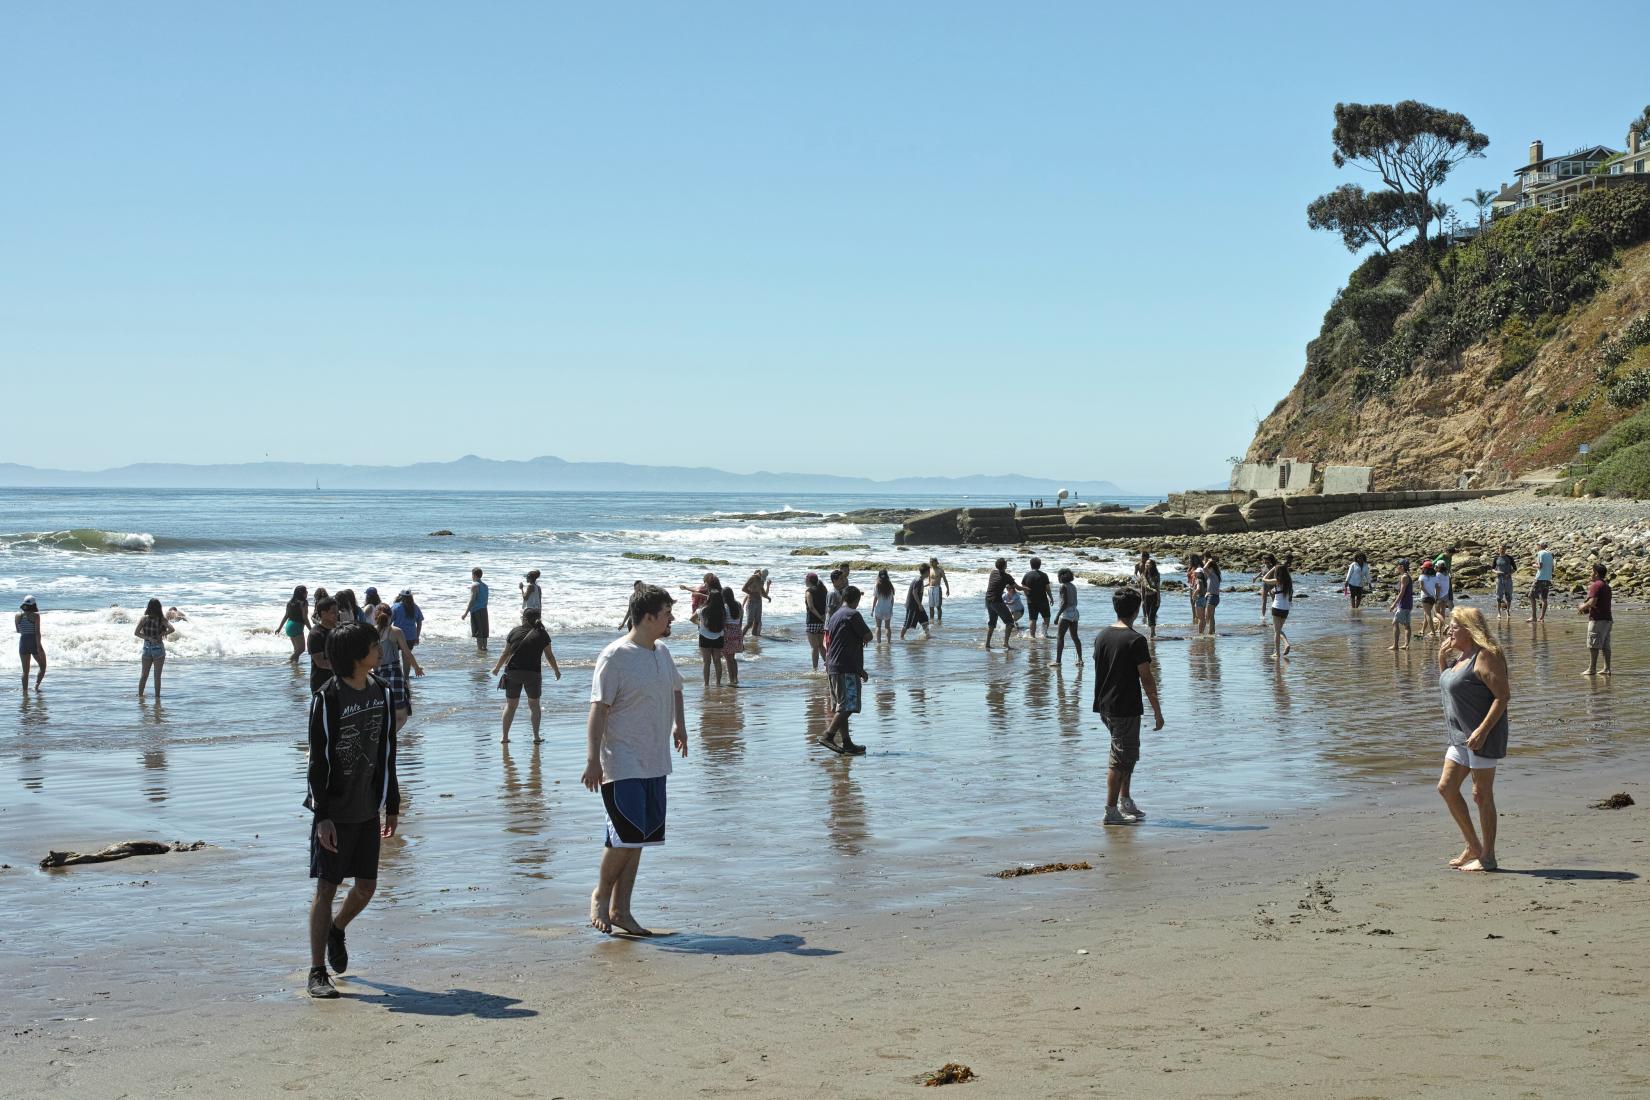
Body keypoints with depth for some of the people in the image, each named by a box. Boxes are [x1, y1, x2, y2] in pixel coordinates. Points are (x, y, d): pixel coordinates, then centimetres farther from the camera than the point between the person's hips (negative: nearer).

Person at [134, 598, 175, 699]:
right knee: (157, 676, 5)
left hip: (147, 648, 3)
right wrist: (161, 635, -13)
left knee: (144, 675, 15)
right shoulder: (162, 620, -11)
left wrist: (148, 638, -9)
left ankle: (140, 695, 17)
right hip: (158, 648, -3)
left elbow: (136, 633, -9)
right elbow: (172, 629, -24)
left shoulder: (144, 619, -4)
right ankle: (157, 697, 7)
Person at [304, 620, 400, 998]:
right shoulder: (327, 698, -13)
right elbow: (318, 761, -13)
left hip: (368, 809, 6)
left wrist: (392, 805, 13)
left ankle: (336, 930, 40)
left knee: (367, 886, 10)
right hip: (334, 811, -6)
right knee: (326, 888, -3)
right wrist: (322, 816, -16)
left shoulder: (381, 692, 5)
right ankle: (317, 973, 4)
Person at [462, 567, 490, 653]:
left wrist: (466, 613, -17)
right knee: (484, 630, 12)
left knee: (478, 632, -5)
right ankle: (484, 648, 17)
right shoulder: (485, 585, 12)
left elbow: (472, 600, -18)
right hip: (484, 609, 8)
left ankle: (480, 649, -7)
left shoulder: (475, 585, -12)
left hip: (476, 610, -8)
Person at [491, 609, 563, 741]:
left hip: (512, 671, 1)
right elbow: (549, 656, 5)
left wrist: (497, 668, 22)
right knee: (534, 704, 14)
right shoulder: (542, 634, 2)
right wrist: (556, 671, 20)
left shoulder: (514, 632, 4)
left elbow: (505, 653, 8)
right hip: (533, 673, -1)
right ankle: (536, 736, 10)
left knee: (510, 705, 11)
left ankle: (505, 736, 9)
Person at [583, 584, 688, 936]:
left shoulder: (661, 653, 11)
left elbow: (675, 688, 33)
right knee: (628, 835, -13)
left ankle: (620, 909, 16)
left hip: (654, 764, 8)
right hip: (621, 765, -8)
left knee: (637, 838, 9)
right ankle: (600, 895, 9)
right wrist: (593, 760, -21)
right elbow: (598, 709, -16)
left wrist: (679, 724, 22)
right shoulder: (615, 656, -12)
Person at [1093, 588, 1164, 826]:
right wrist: (1157, 711, -9)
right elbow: (1146, 679, -15)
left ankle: (1125, 801, 24)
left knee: (1129, 754, 20)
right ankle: (1112, 811, 0)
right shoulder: (1135, 640, -15)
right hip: (1126, 708, -7)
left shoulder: (1101, 636, 7)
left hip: (1105, 707, 7)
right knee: (1120, 759, -2)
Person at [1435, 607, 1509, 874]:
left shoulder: (1485, 657, -16)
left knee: (1481, 795, -3)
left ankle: (1487, 857, 7)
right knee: (1446, 787, 10)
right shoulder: (1460, 657, 13)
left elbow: (1503, 695, -21)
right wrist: (1442, 659, 8)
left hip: (1482, 737, -10)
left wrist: (1482, 730, -26)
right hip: (1461, 736, 10)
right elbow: (1447, 688, 24)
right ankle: (1473, 846, 20)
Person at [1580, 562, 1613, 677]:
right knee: (1605, 646, 10)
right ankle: (1607, 669, 10)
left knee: (1593, 645, -5)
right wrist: (1586, 608, 15)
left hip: (1597, 619, -9)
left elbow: (1592, 602, -23)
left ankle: (1592, 669, -5)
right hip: (1607, 619, 9)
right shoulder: (1606, 586, 17)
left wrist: (1582, 607, -5)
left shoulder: (1596, 585, -13)